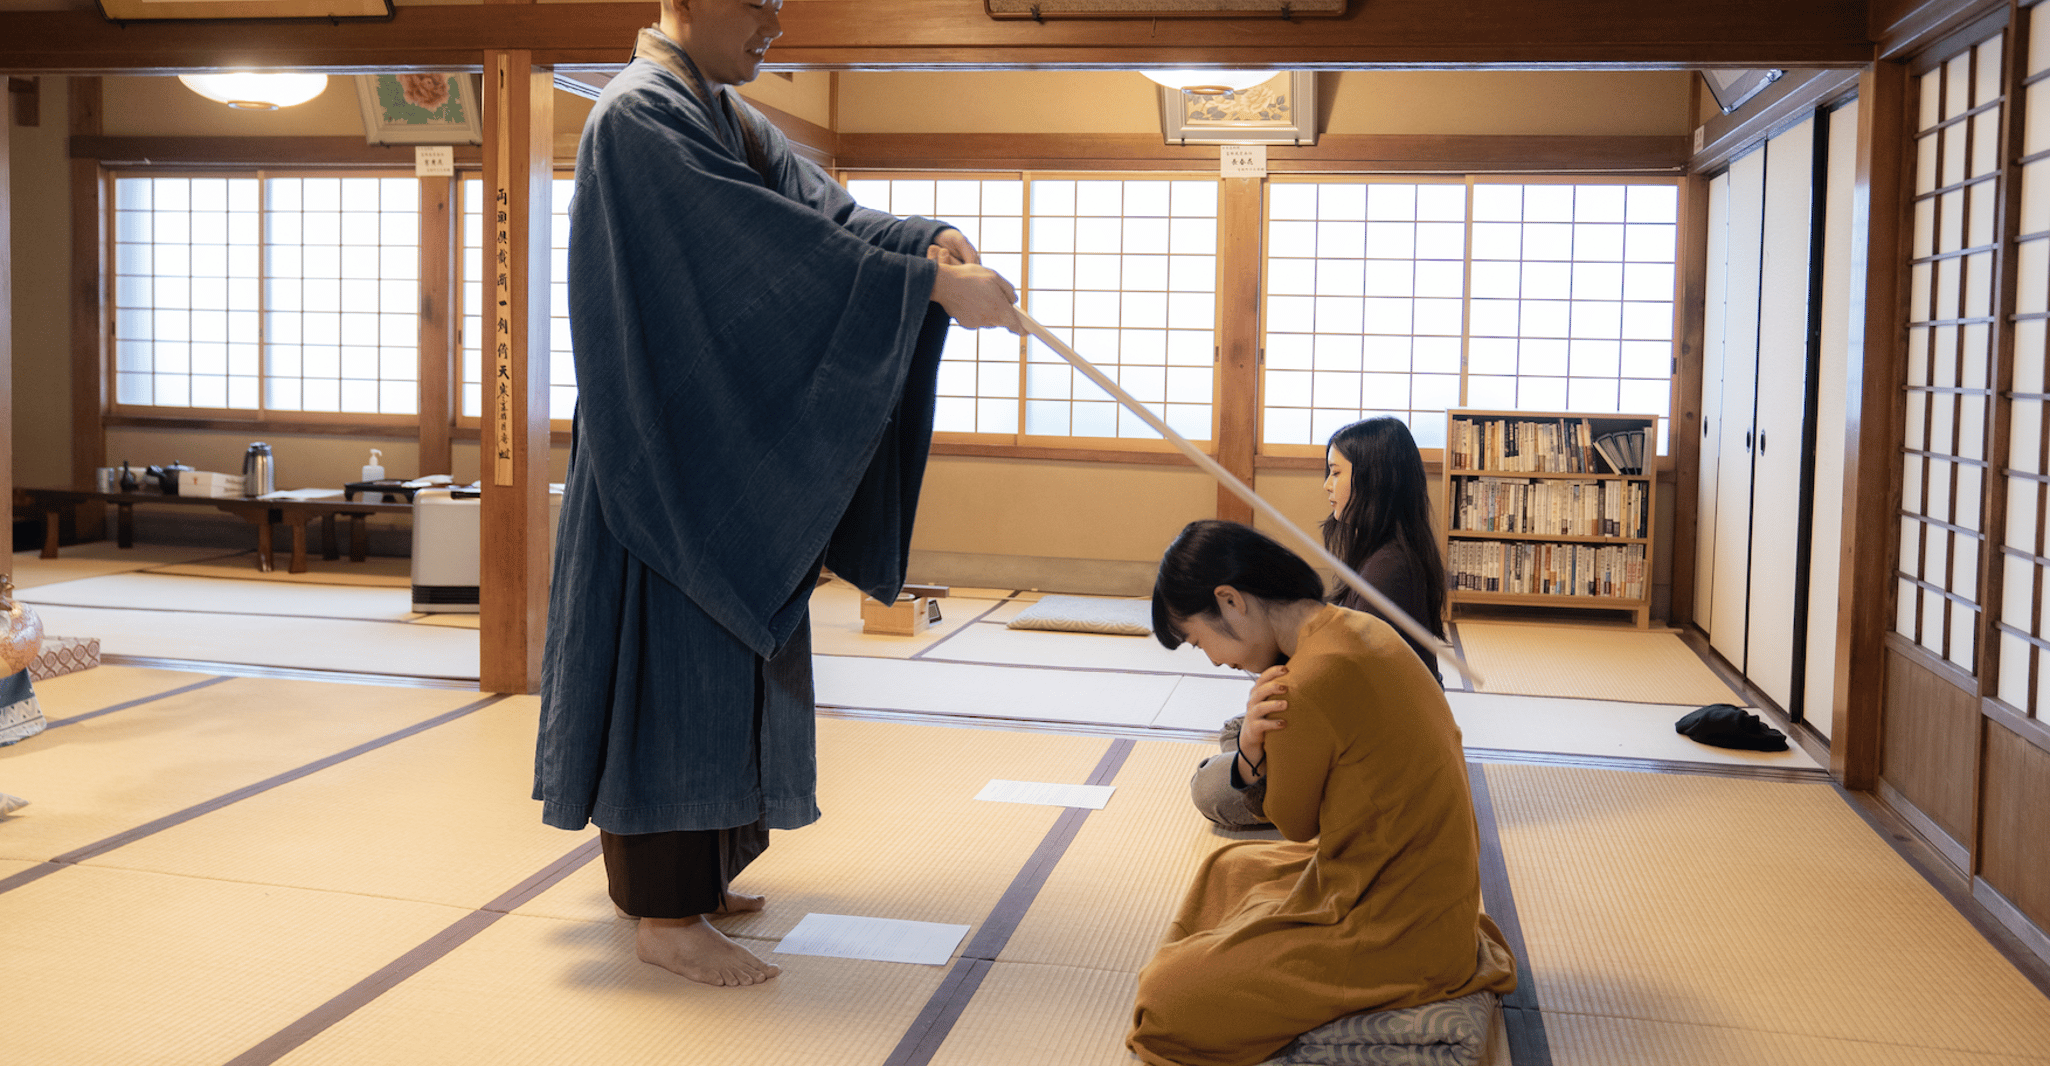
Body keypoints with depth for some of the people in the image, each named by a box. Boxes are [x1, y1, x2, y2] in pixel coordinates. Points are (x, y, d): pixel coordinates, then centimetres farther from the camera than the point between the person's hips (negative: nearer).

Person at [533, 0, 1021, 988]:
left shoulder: (733, 119, 15)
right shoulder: (638, 116, -15)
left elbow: (824, 209, 4)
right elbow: (775, 243, -24)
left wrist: (932, 238, -15)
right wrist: (933, 287, -25)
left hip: (733, 441, 10)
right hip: (667, 439, -9)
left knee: (724, 644, 13)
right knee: (675, 651, -6)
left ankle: (686, 867, 25)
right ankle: (664, 912, 2)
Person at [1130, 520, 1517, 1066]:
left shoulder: (1312, 682, -29)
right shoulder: (1357, 628, 1)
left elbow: (1295, 823, -12)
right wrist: (1253, 752, -11)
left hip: (1392, 936, -10)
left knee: (1165, 1001, -8)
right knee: (1227, 869, 28)